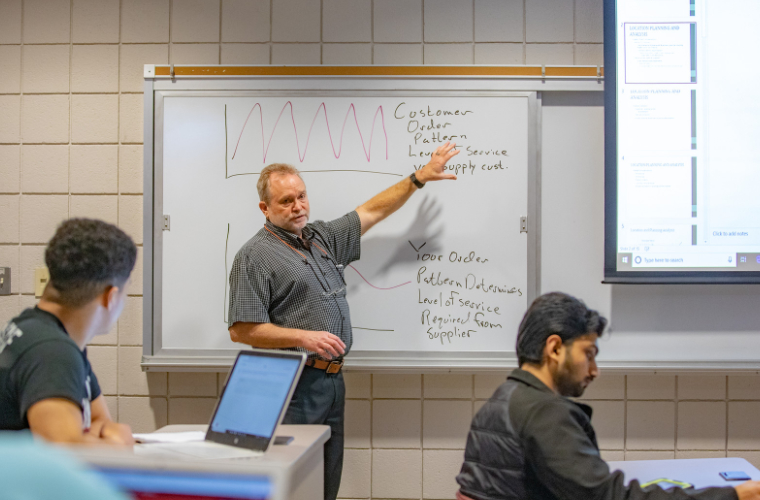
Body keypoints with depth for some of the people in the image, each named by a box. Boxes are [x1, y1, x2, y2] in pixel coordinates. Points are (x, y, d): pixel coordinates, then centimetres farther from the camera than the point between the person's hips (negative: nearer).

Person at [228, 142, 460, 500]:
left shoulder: (323, 237, 14)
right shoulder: (255, 256, -8)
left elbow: (372, 211, 23)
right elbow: (241, 330, -14)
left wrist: (420, 177, 21)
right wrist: (304, 338, -19)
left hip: (333, 378, 7)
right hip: (294, 386, -7)